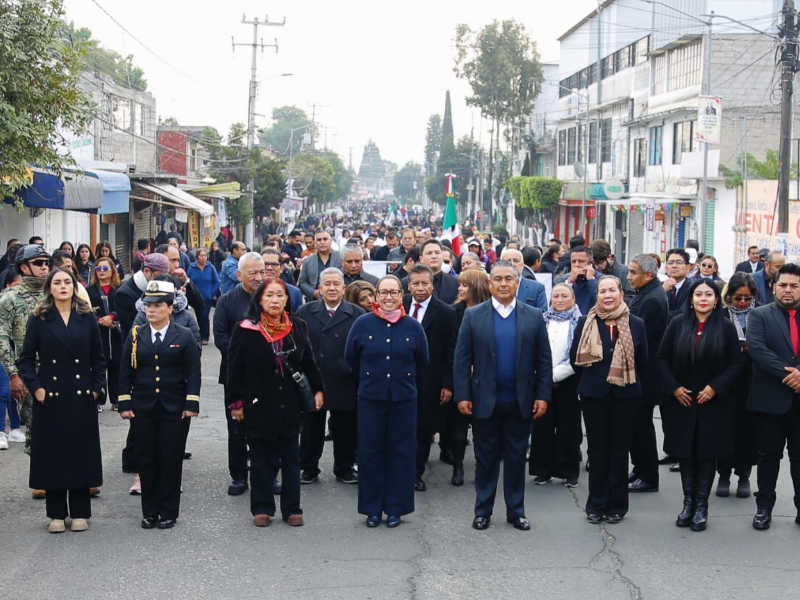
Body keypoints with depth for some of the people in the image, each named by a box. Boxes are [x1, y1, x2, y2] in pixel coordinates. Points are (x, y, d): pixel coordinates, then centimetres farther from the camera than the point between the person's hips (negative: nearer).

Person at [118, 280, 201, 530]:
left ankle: (168, 512, 10)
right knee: (146, 460, 4)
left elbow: (193, 373, 1)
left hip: (173, 409, -2)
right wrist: (125, 404, 2)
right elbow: (125, 371, 8)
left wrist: (191, 404, -6)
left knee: (170, 460, 1)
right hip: (143, 408, 2)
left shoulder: (184, 337, 2)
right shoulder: (135, 336, 7)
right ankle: (149, 511, 14)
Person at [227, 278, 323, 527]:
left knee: (291, 459, 6)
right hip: (258, 406, -2)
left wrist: (317, 390, 10)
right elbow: (235, 370, -1)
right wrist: (236, 403, -3)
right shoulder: (245, 330, -4)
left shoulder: (297, 328, 4)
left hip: (290, 404, 2)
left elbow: (308, 363, 14)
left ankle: (292, 508, 15)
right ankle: (262, 508, 16)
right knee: (261, 458, 5)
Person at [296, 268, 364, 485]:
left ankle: (345, 468, 25)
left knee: (345, 430, 9)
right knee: (311, 429, 10)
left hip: (345, 384, 0)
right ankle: (308, 469, 23)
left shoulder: (358, 314, 0)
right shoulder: (305, 313, 3)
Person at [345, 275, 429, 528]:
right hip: (370, 399, 0)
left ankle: (395, 507, 14)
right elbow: (351, 359, 9)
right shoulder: (362, 324, -1)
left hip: (404, 399, 0)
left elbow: (421, 364, 11)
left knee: (400, 452, 4)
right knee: (371, 452, 3)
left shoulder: (413, 327, 1)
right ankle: (372, 508, 13)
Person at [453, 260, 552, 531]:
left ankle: (516, 511, 19)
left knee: (516, 458, 8)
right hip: (485, 402, -1)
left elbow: (544, 361, 4)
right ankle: (483, 510, 19)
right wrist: (462, 395, -7)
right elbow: (461, 359, 0)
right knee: (486, 458, 8)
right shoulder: (473, 316, 1)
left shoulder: (534, 317, 4)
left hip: (520, 403, 1)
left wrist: (543, 396, -3)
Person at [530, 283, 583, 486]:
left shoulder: (579, 323, -1)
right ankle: (544, 470, 11)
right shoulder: (542, 321, 9)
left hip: (568, 381, -2)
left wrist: (556, 375, -10)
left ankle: (569, 471, 10)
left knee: (569, 427, 1)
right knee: (542, 426, 2)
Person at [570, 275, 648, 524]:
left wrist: (627, 382, 8)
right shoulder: (586, 323, 1)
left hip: (624, 395, 0)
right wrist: (591, 381, 10)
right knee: (597, 450, 5)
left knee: (620, 450, 5)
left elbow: (642, 361, 7)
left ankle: (617, 505, 14)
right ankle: (596, 505, 14)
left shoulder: (636, 324, 1)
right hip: (594, 396, 0)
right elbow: (575, 358, 7)